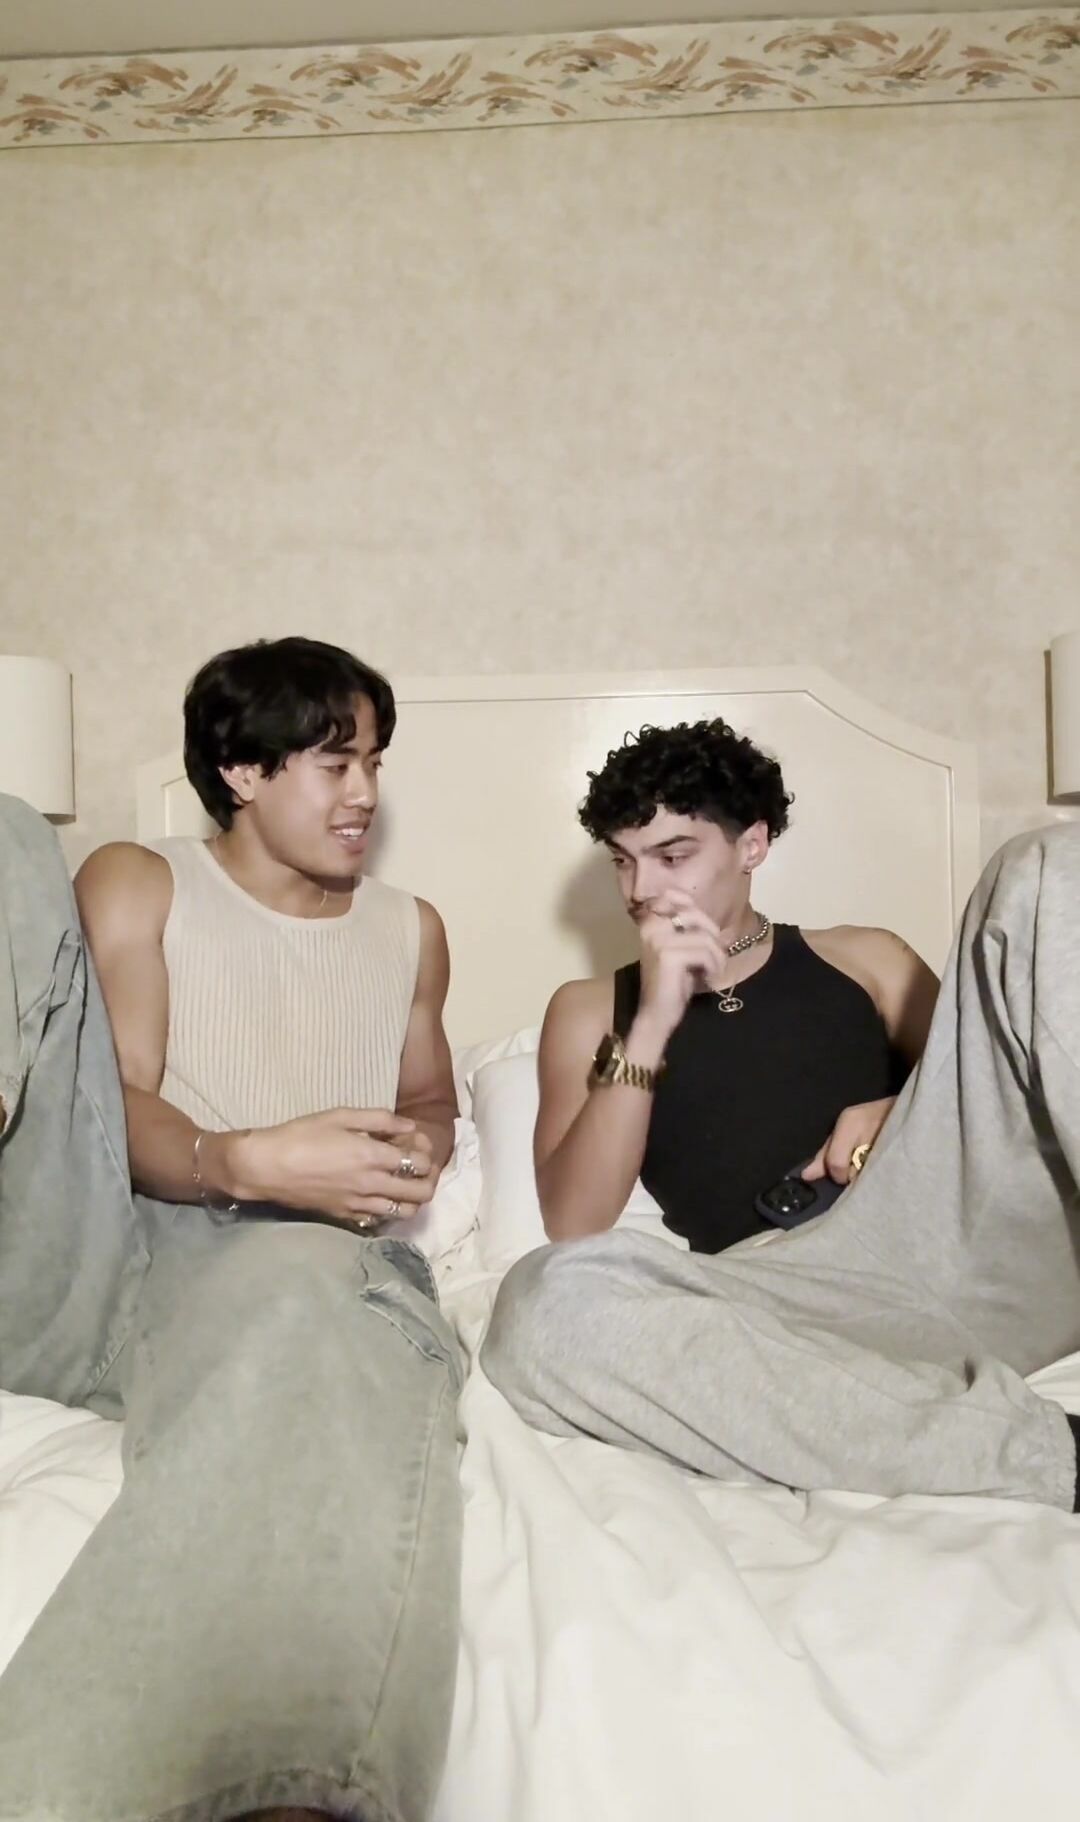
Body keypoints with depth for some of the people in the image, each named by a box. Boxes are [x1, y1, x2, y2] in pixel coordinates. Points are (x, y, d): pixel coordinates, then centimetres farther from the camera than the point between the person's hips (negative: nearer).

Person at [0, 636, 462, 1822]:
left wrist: (412, 1155, 8)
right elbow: (118, 1101, 0)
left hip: (277, 1262, 1)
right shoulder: (135, 887, 12)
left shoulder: (411, 932, 23)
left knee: (306, 1285, -42)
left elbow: (431, 1102, 33)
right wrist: (244, 1161, -21)